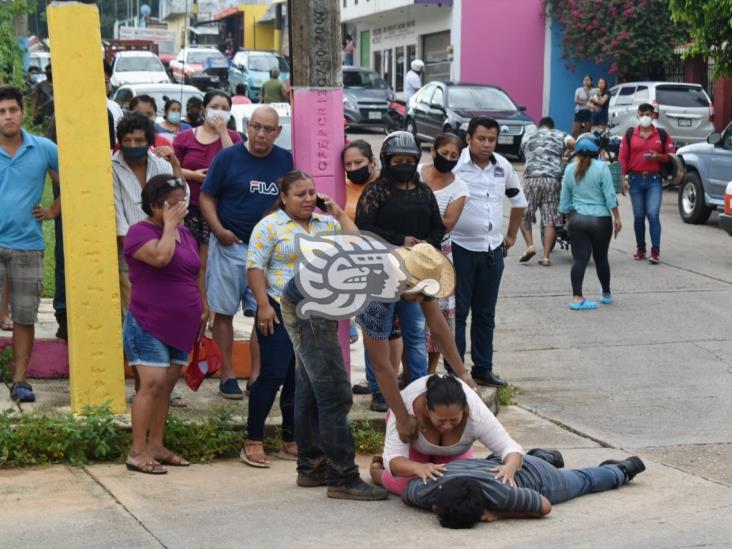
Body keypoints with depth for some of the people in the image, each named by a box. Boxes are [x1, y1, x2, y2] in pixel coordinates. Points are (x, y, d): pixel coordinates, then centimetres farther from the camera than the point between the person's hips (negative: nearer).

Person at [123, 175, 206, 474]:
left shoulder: (185, 233, 15)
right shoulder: (140, 231, -9)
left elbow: (197, 273, 25)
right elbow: (160, 256, -28)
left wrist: (204, 308, 19)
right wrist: (170, 224, -16)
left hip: (180, 326, 8)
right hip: (148, 325, -8)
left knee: (167, 385, 9)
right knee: (153, 383, -14)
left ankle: (156, 445, 16)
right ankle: (137, 451, -9)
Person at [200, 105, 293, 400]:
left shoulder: (285, 160, 6)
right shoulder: (227, 158, -3)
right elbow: (207, 197, 0)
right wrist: (218, 230, -14)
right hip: (230, 245, -2)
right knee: (224, 312, 2)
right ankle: (227, 375, 10)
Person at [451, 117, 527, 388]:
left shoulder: (502, 167, 6)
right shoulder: (455, 165, -13)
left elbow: (518, 200, 23)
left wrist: (511, 235, 22)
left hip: (493, 250, 6)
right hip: (460, 249, -6)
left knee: (485, 314, 14)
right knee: (457, 313, -1)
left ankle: (483, 369, 23)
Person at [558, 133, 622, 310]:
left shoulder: (570, 169, 4)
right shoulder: (601, 167, -8)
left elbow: (564, 200, 10)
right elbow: (610, 196, -10)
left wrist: (569, 214, 23)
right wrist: (617, 217, -2)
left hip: (577, 219, 2)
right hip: (600, 219, -2)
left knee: (579, 259, -2)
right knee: (601, 258, 13)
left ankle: (576, 297, -13)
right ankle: (606, 294, 29)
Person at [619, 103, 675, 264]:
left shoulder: (662, 135, 6)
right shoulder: (630, 135, 7)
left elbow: (671, 155, 9)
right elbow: (623, 157, 5)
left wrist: (658, 157, -10)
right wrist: (624, 178, -3)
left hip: (654, 180, -2)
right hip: (635, 179, 2)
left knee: (653, 214, -11)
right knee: (638, 216, 9)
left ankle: (655, 251, -10)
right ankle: (640, 249, 20)